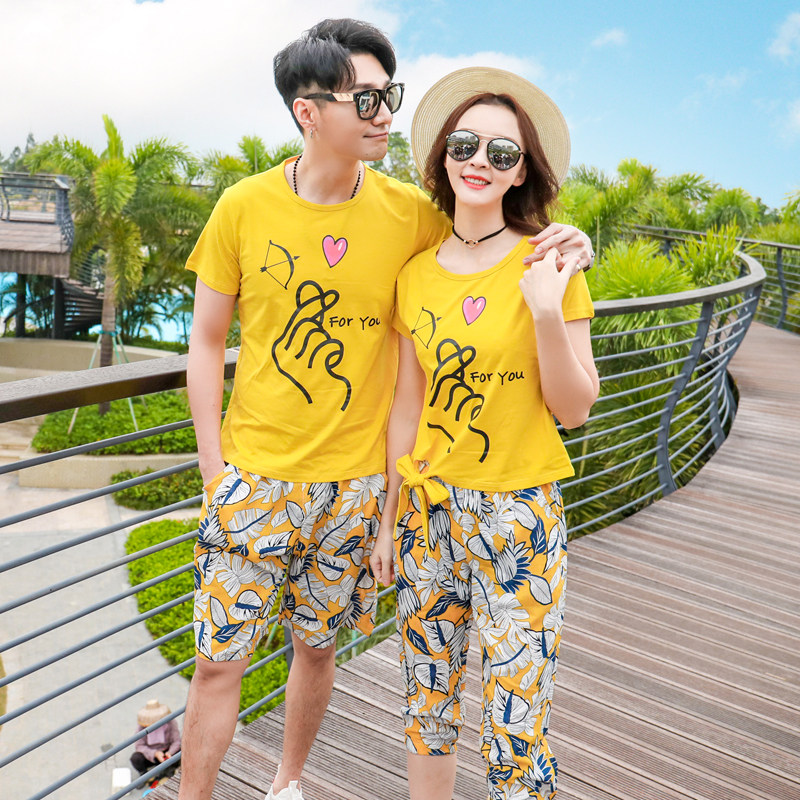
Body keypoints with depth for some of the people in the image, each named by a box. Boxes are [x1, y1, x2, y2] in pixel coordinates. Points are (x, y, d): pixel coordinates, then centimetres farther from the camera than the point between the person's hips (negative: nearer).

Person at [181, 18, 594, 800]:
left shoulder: (408, 213, -4)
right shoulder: (245, 206, -6)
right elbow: (206, 341, -1)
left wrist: (559, 246, -12)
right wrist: (213, 465, -5)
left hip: (352, 482, 1)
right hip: (253, 474, -1)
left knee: (317, 645, 17)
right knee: (218, 659, 4)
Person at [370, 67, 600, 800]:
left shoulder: (549, 265, -7)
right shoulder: (416, 274, 3)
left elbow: (575, 409, -6)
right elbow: (406, 406, 9)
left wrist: (547, 314, -22)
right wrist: (390, 517, 12)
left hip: (519, 515, -3)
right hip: (430, 506, 4)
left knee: (516, 736, 6)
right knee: (427, 706, 17)